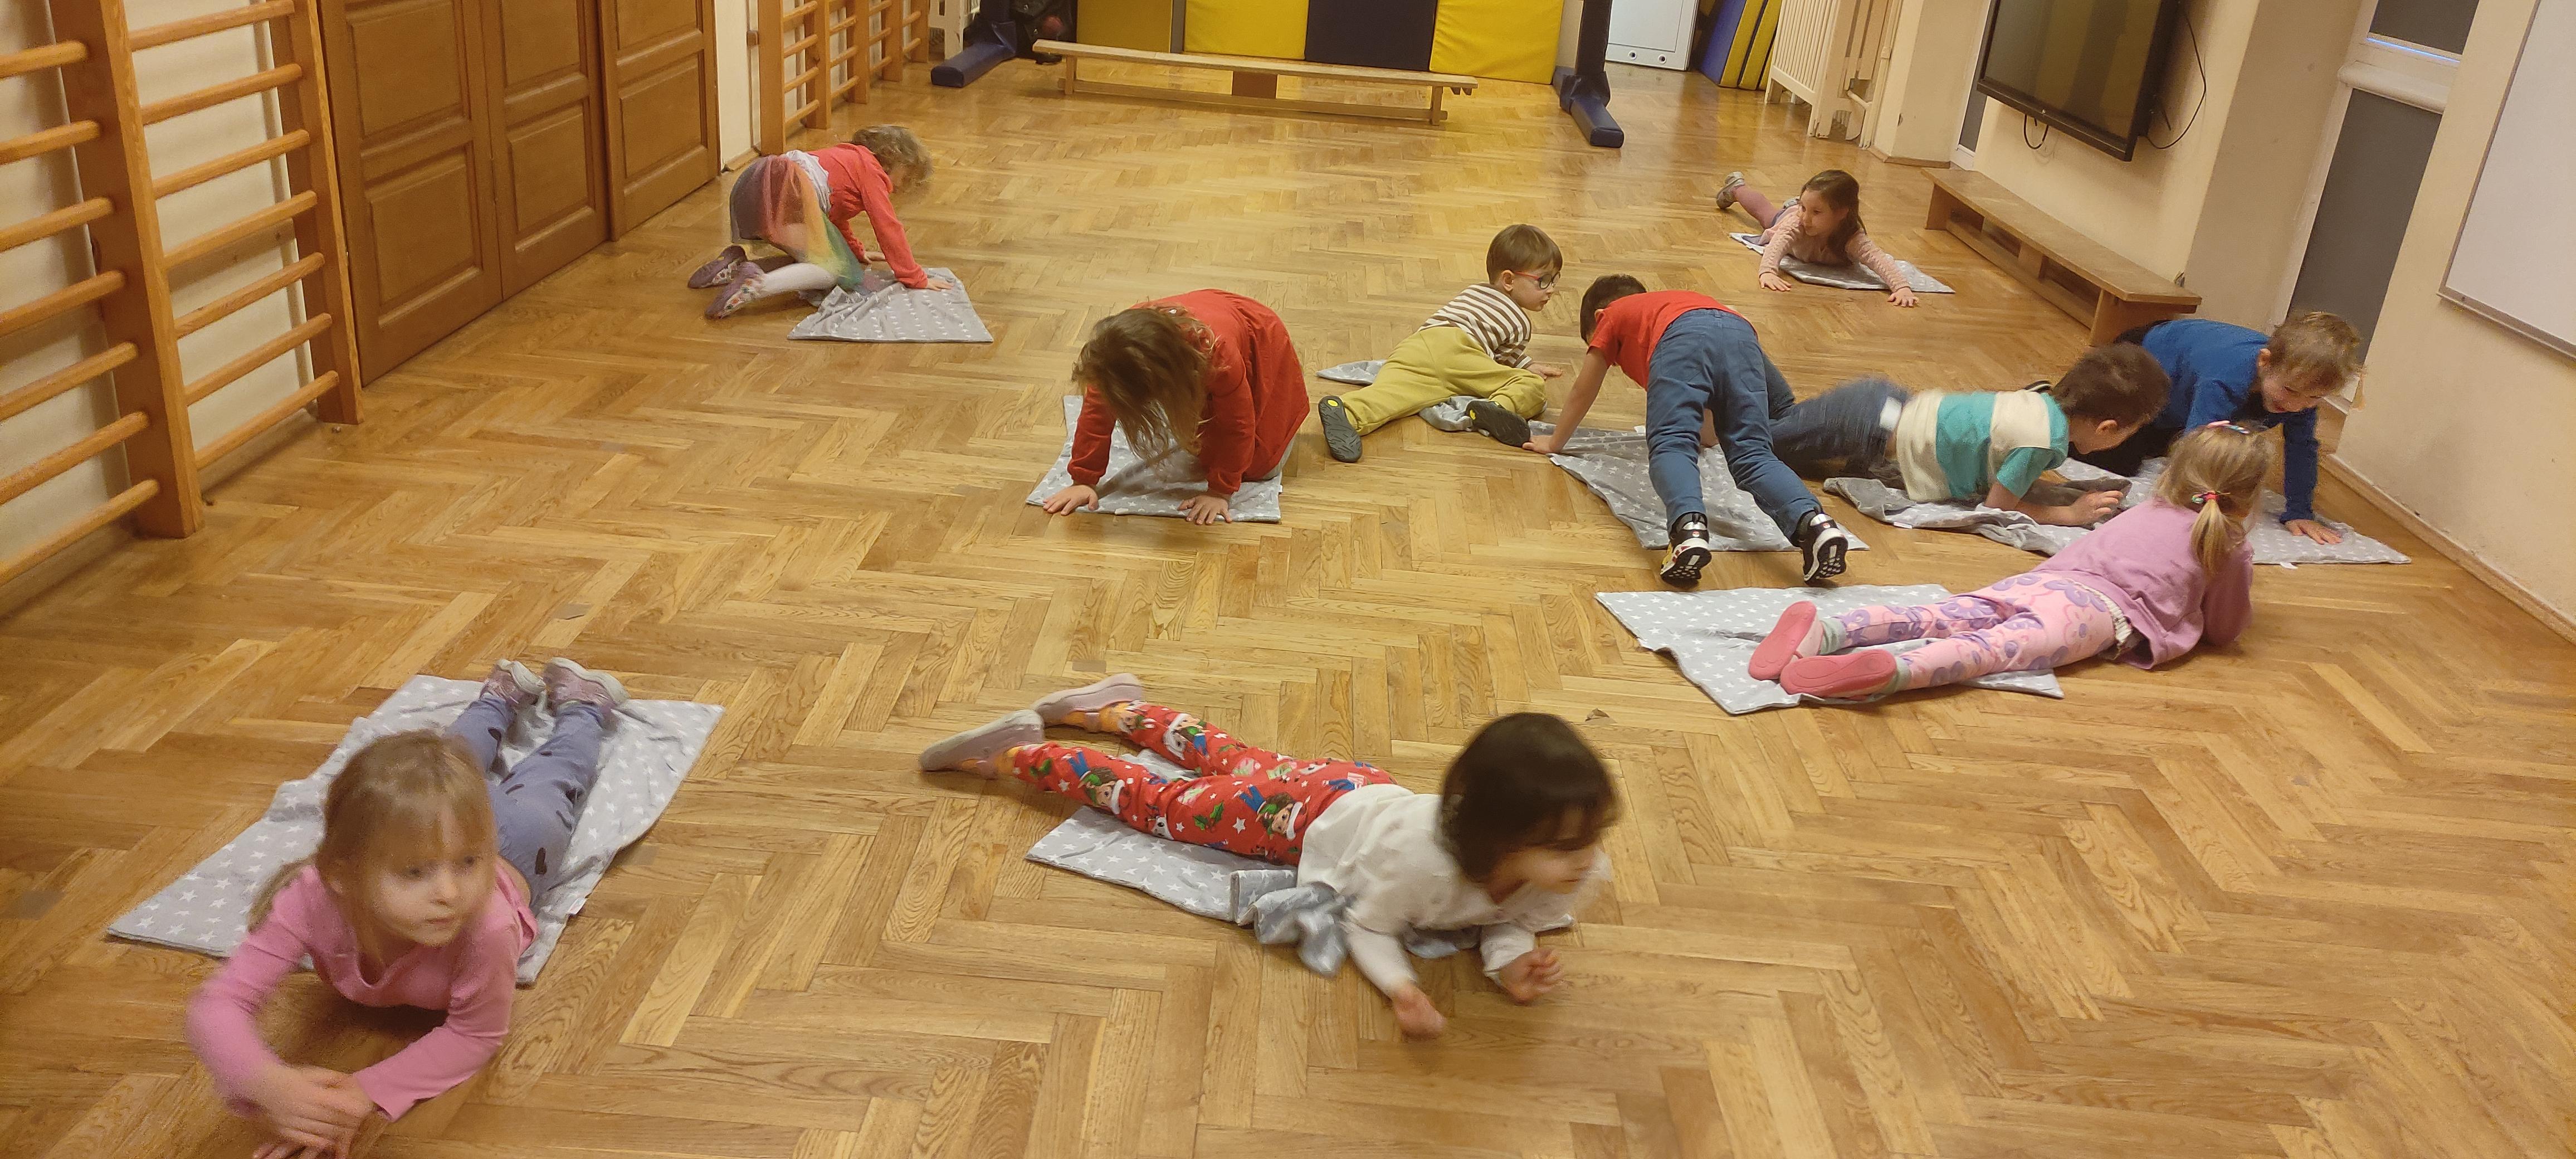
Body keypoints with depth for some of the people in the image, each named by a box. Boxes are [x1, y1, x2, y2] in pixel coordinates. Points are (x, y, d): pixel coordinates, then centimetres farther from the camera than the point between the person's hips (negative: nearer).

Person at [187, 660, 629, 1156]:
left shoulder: (486, 928, -54)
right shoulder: (311, 900, -49)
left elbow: (475, 1035, -39)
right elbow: (217, 1004, -47)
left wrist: (367, 1092, -55)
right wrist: (270, 1084, -69)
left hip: (514, 846, -2)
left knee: (553, 778, 35)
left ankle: (582, 701, 61)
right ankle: (504, 694, 66)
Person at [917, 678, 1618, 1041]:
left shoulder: (1572, 871, -28)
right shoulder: (1423, 859, -44)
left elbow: (1504, 919, -8)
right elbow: (1367, 926, -24)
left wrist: (1511, 961, -29)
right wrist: (1401, 988, -43)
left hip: (1368, 792, 6)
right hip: (1311, 813, -6)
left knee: (1229, 759, 27)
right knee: (1156, 801, 8)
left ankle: (1116, 709, 50)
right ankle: (1017, 753, 25)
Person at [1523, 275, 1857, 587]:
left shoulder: (1613, 316, 36)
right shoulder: (1672, 300, 50)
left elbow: (1583, 392, 42)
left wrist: (1555, 442, 57)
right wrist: (1710, 433, 81)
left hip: (1682, 336, -4)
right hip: (1742, 334, 4)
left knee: (1670, 446, -16)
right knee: (1752, 454, -3)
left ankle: (1689, 525, -46)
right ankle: (1812, 520, -30)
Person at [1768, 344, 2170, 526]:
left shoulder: (2046, 398, 2)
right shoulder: (2042, 441, -23)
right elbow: (1998, 505, -11)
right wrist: (2070, 514, -9)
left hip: (1888, 403, 8)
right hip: (1870, 429, -8)